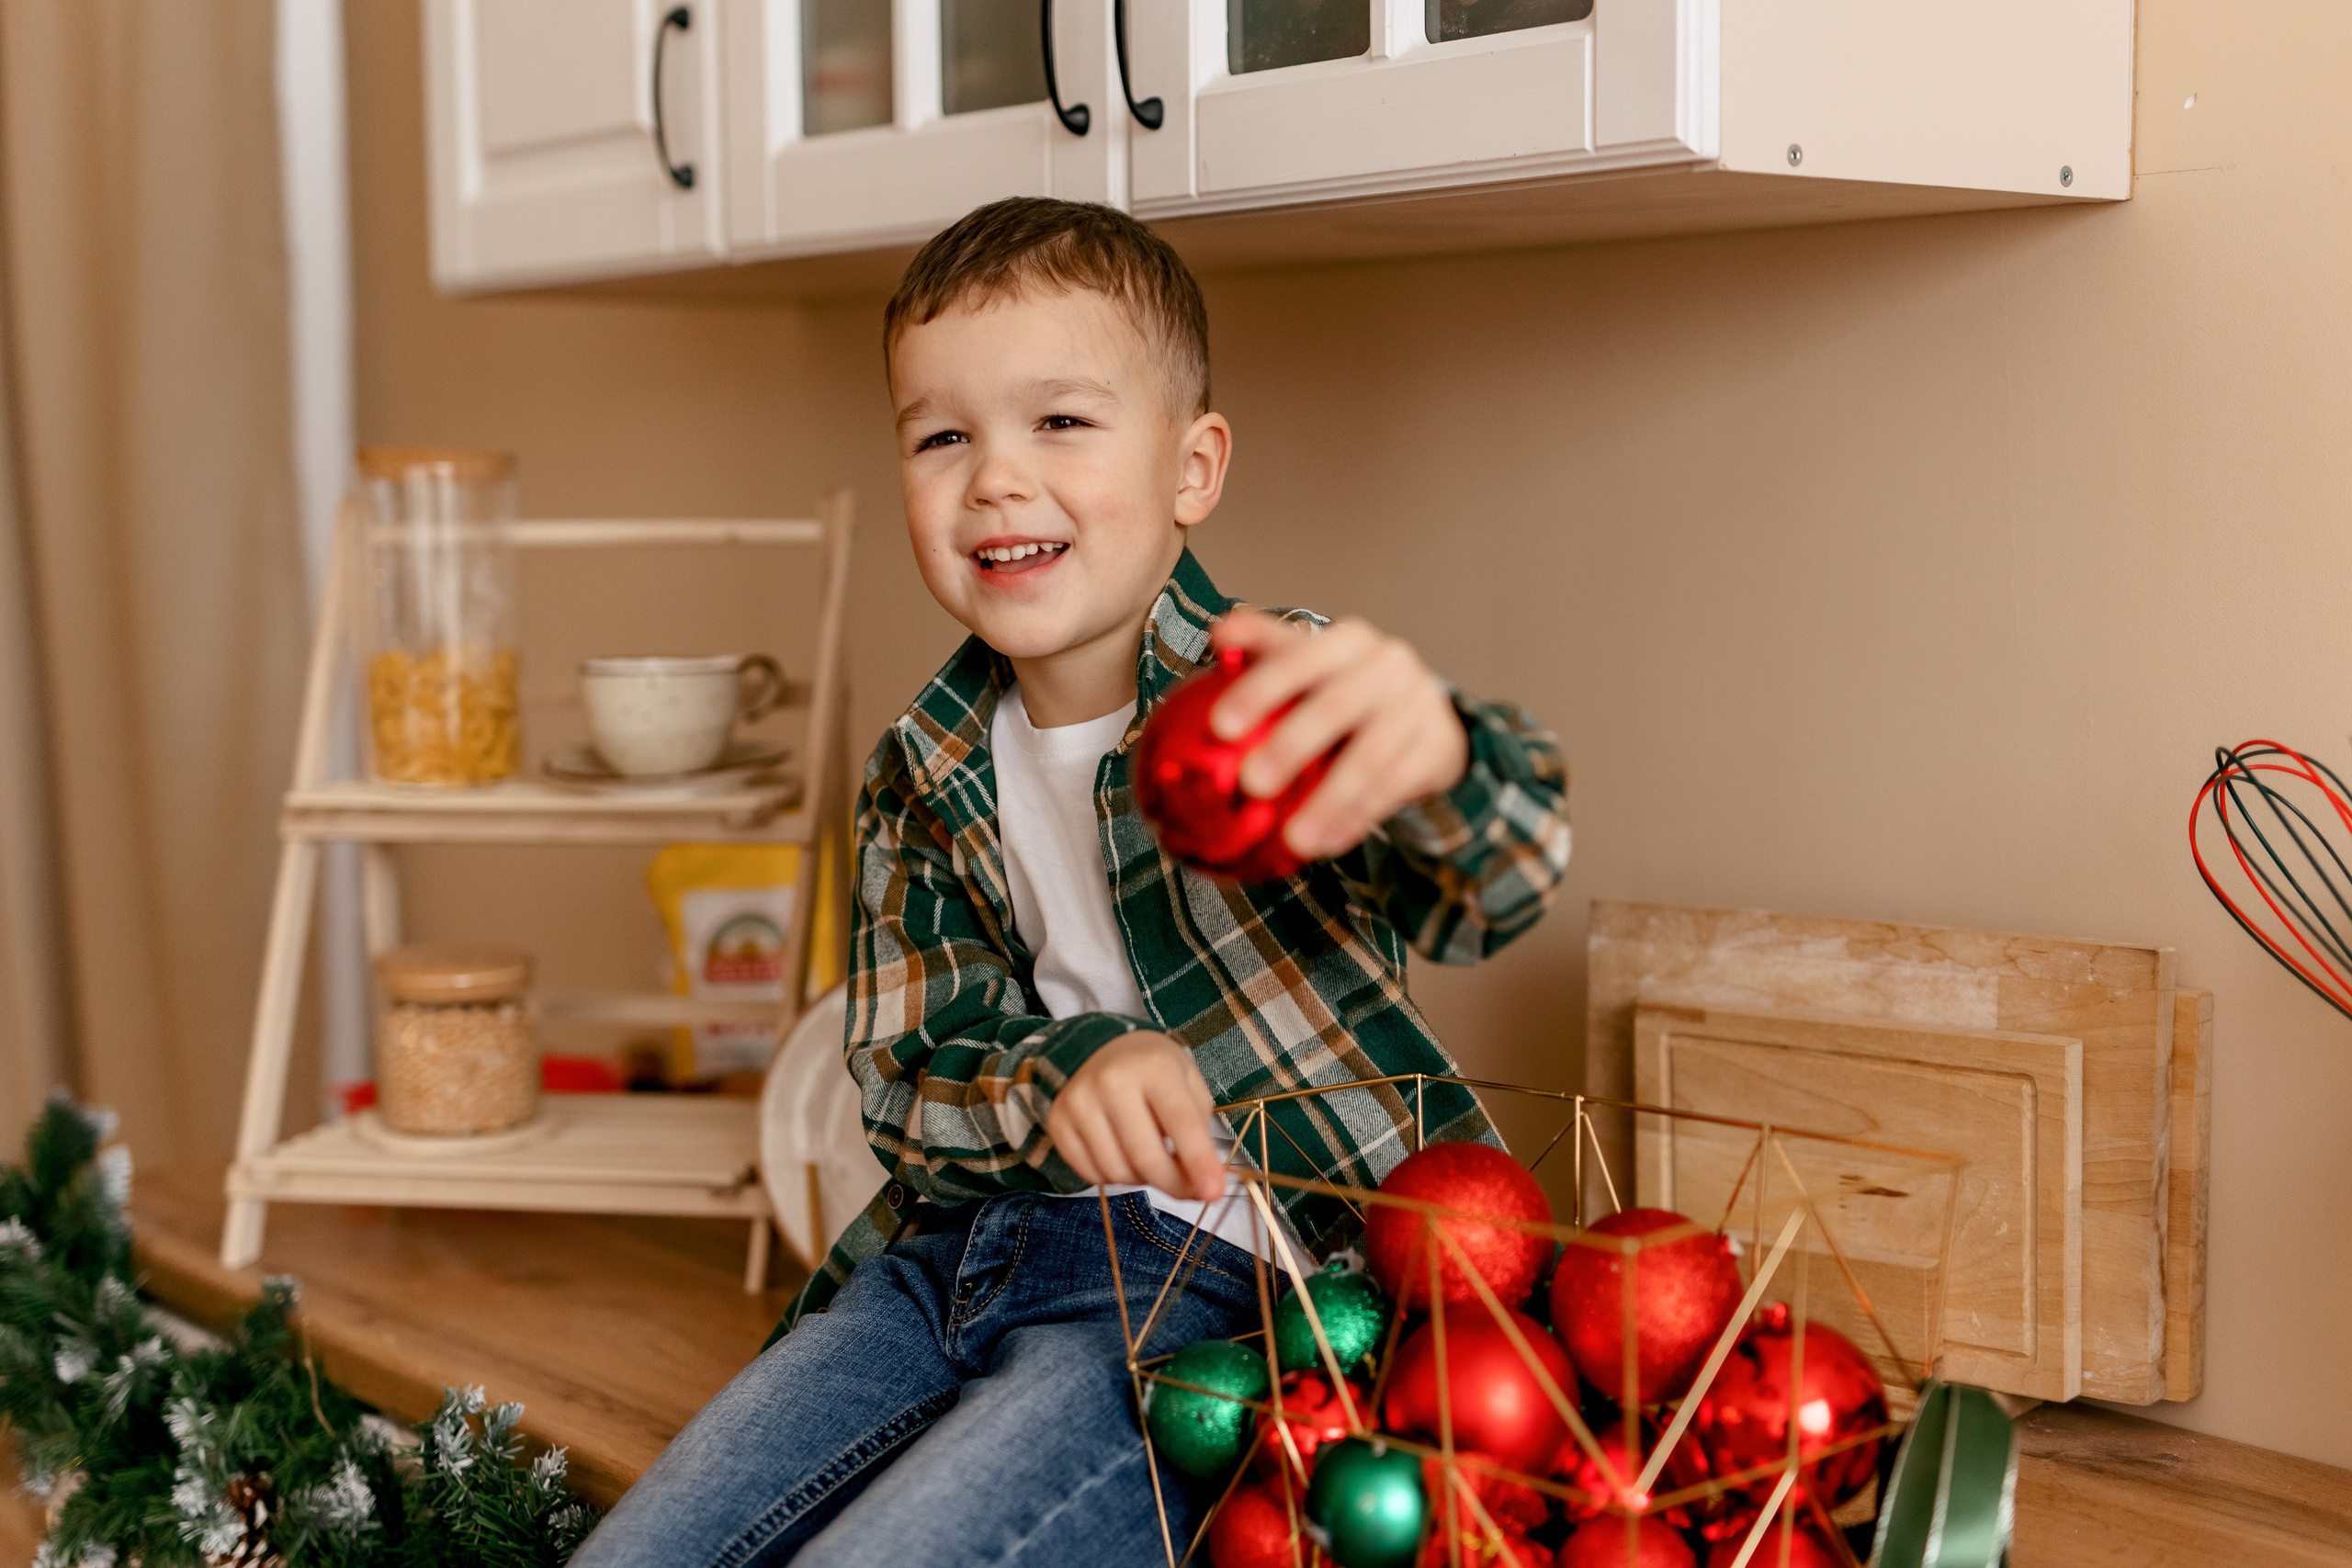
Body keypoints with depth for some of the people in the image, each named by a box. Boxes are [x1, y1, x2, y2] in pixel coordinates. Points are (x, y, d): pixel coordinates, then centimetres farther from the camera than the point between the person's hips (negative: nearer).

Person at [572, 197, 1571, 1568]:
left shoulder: (1272, 695, -9)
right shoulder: (924, 783, 10)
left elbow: (1492, 887, -28)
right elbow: (908, 1081, 5)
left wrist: (1438, 756, -55)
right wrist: (1064, 1078, -20)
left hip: (1214, 1272, -6)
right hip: (959, 1247, 6)